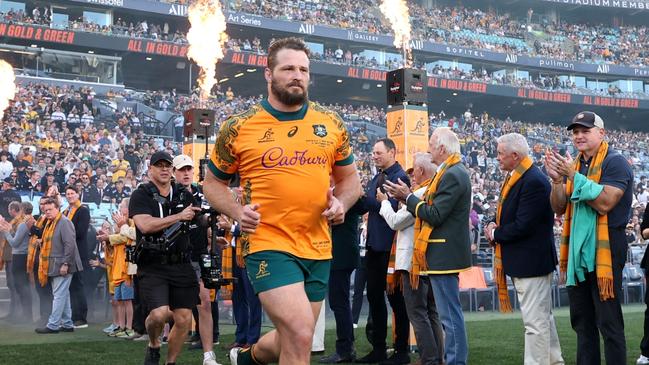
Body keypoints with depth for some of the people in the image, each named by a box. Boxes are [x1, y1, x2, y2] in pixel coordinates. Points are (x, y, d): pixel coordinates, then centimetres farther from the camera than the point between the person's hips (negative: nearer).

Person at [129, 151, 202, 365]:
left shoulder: (184, 195, 13)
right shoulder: (141, 195, -1)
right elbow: (146, 225, -17)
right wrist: (179, 216, -18)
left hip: (181, 266, 4)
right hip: (152, 267, -4)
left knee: (184, 320, 1)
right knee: (159, 313, -20)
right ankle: (153, 346, 12)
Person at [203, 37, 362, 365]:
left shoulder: (332, 124, 6)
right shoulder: (238, 128, -2)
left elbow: (350, 178, 17)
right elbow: (213, 183, 9)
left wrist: (341, 202, -4)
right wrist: (236, 211, -10)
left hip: (318, 249, 5)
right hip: (268, 244, -5)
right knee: (300, 337, -22)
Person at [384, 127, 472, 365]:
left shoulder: (452, 175, -17)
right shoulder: (453, 171, 15)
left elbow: (434, 215, -21)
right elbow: (434, 210, 16)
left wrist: (408, 197, -10)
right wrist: (407, 198, 8)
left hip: (444, 253, -11)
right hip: (446, 252, 11)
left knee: (450, 313, -6)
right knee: (450, 312, 15)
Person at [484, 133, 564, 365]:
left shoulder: (533, 181, -21)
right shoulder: (515, 177, 10)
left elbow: (523, 226, -24)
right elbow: (510, 215, 19)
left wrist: (496, 234, -10)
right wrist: (496, 225, -1)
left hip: (531, 262, -10)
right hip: (528, 261, 10)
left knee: (535, 321, -4)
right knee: (543, 316, 20)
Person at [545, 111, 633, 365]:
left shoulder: (614, 162, -9)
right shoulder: (574, 164, 14)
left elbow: (604, 203, -22)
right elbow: (559, 208, 11)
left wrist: (573, 176, -22)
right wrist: (557, 180, -5)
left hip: (605, 249, -8)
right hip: (577, 250, 8)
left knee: (609, 322, -5)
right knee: (582, 322, 14)